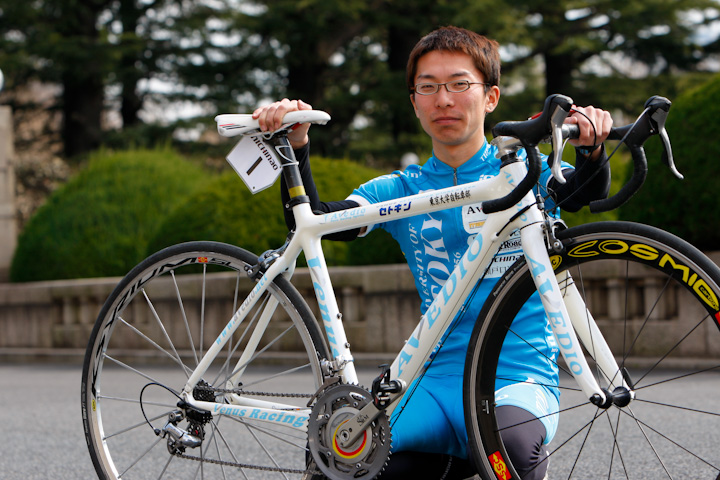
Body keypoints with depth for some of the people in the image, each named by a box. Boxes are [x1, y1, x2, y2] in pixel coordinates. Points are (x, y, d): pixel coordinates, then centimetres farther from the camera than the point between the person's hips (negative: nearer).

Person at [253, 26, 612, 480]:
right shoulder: (402, 191, 11)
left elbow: (583, 191, -15)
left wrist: (591, 150, -37)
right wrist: (296, 146, -19)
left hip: (522, 377, -3)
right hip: (438, 382, 3)